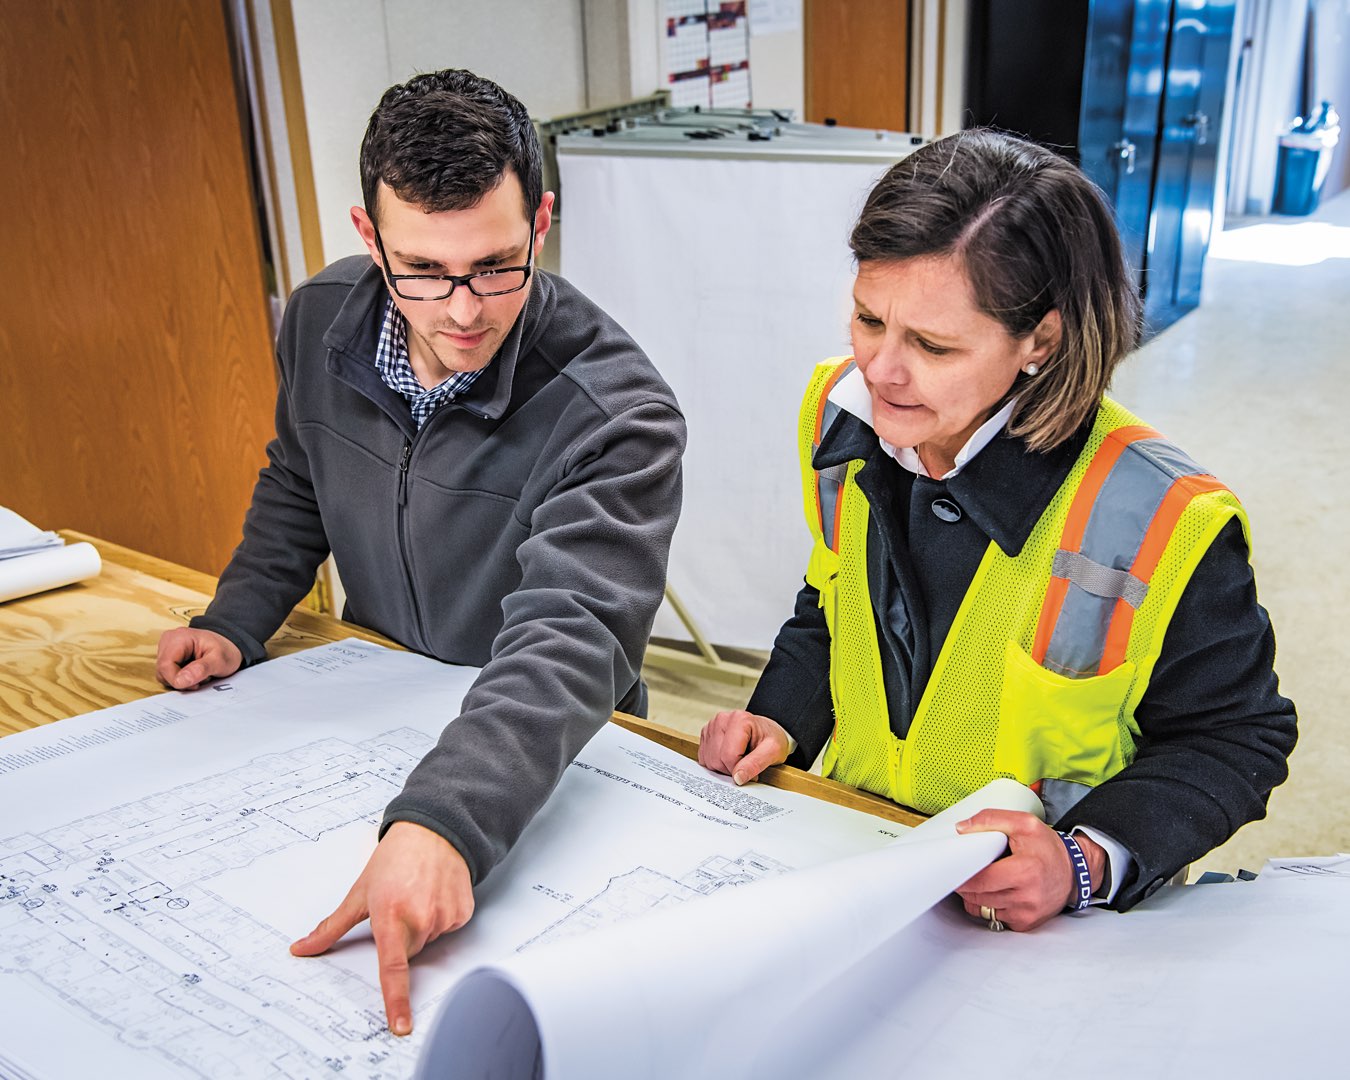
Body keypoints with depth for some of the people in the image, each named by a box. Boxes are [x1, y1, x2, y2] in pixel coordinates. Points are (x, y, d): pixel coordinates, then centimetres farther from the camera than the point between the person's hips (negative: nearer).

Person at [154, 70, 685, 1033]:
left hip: (547, 755, -5)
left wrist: (444, 820, -55)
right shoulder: (323, 321, -8)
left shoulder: (614, 411, -28)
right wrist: (237, 624, 0)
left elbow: (568, 639, -40)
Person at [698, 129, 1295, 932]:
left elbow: (1233, 740, -9)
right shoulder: (845, 418, -4)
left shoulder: (1165, 524, -23)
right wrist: (782, 722, -2)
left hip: (1041, 926, -2)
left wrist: (1088, 863, -23)